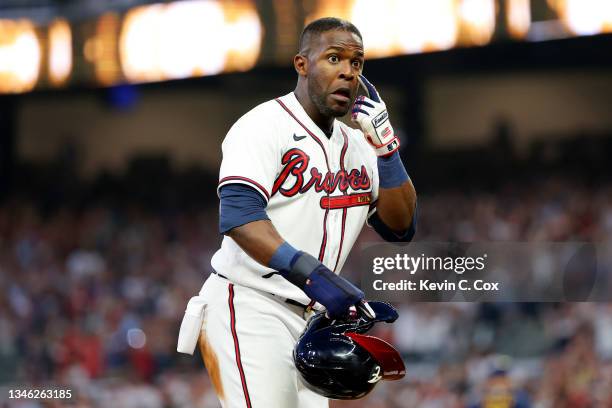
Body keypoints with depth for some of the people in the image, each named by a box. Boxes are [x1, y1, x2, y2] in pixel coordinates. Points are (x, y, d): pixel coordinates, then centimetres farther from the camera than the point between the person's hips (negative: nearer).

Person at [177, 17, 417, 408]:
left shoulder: (357, 144, 16)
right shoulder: (263, 126, -7)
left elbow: (401, 227, 13)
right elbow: (238, 216, -22)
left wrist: (385, 147, 1)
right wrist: (312, 273, -34)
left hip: (312, 322, 8)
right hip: (249, 309, -8)